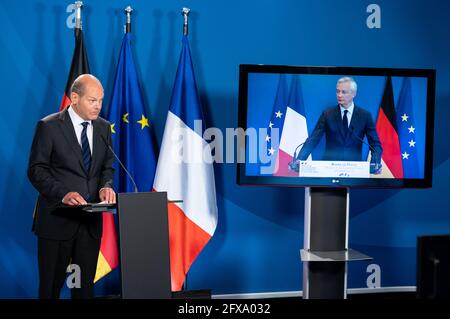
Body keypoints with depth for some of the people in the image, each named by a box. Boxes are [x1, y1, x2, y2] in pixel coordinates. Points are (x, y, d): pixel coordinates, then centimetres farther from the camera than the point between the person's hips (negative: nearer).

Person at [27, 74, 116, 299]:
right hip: (57, 219, -4)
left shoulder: (103, 127, 8)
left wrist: (106, 186, -8)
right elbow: (36, 170, -8)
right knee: (50, 287, 7)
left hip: (91, 220, 5)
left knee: (86, 285, 13)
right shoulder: (49, 126, -7)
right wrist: (63, 194, -22)